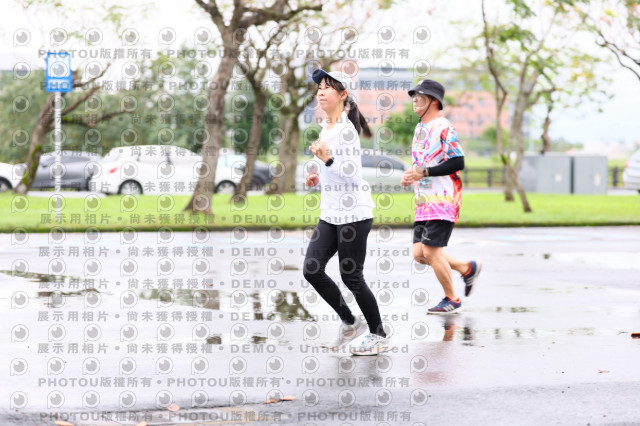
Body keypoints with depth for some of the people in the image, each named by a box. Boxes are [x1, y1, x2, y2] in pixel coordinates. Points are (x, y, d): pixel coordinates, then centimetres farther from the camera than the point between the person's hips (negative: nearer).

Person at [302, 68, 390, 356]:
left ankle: (379, 336, 12)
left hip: (353, 213, -9)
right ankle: (350, 322, 15)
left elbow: (352, 173, -20)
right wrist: (319, 179, 10)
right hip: (330, 214, 9)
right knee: (312, 269, -1)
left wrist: (327, 160, -32)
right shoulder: (326, 128, 14)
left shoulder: (346, 129, -14)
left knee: (351, 277, -3)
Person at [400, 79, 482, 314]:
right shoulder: (419, 128, 17)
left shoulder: (443, 128, -11)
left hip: (443, 200, -9)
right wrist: (410, 176, 7)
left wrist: (424, 172, -21)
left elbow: (458, 162, -19)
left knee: (431, 251, -9)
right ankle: (467, 268, 22)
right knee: (420, 254, 5)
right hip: (424, 202, 9)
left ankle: (452, 300, 7)